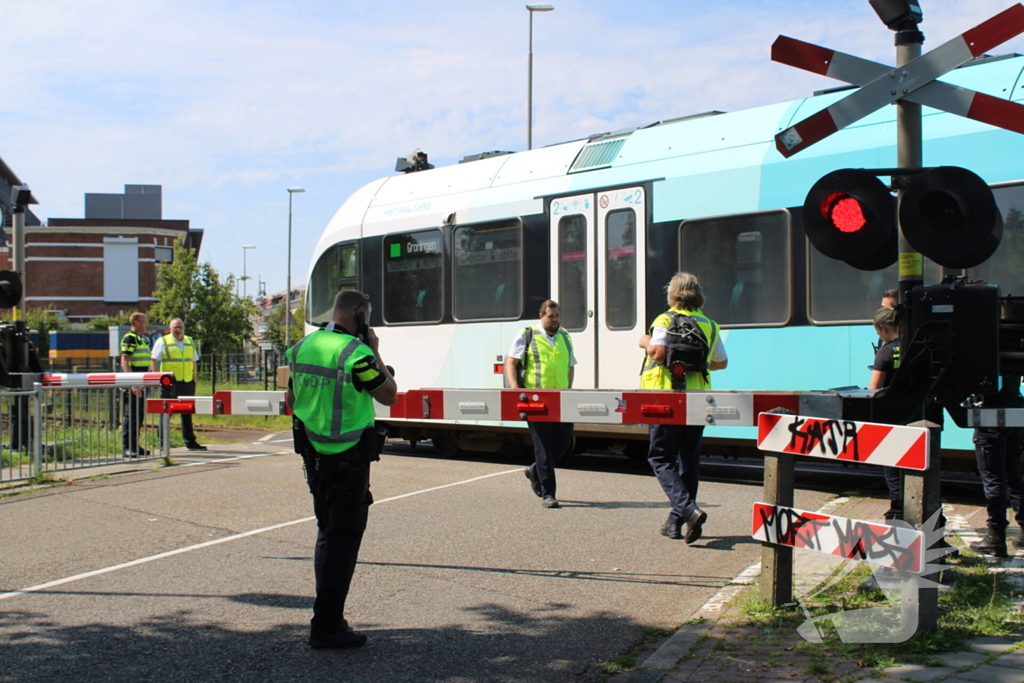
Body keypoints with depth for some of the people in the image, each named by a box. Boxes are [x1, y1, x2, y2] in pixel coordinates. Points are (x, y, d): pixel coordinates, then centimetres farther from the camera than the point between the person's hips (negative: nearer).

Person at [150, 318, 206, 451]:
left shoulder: (190, 342, 15)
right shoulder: (162, 342, -1)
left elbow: (194, 362, 20)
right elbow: (153, 361, -5)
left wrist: (194, 380, 12)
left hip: (187, 382, 5)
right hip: (169, 383, -5)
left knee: (187, 414, 10)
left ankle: (190, 442, 15)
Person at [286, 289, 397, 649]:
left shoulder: (302, 347, 6)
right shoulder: (356, 353, -18)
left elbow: (290, 400, 15)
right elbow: (389, 396, -7)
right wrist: (375, 351, -1)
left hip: (313, 454, 8)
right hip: (349, 457, -8)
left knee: (328, 532, 20)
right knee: (344, 536, -2)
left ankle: (327, 616, 27)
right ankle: (326, 626, -1)